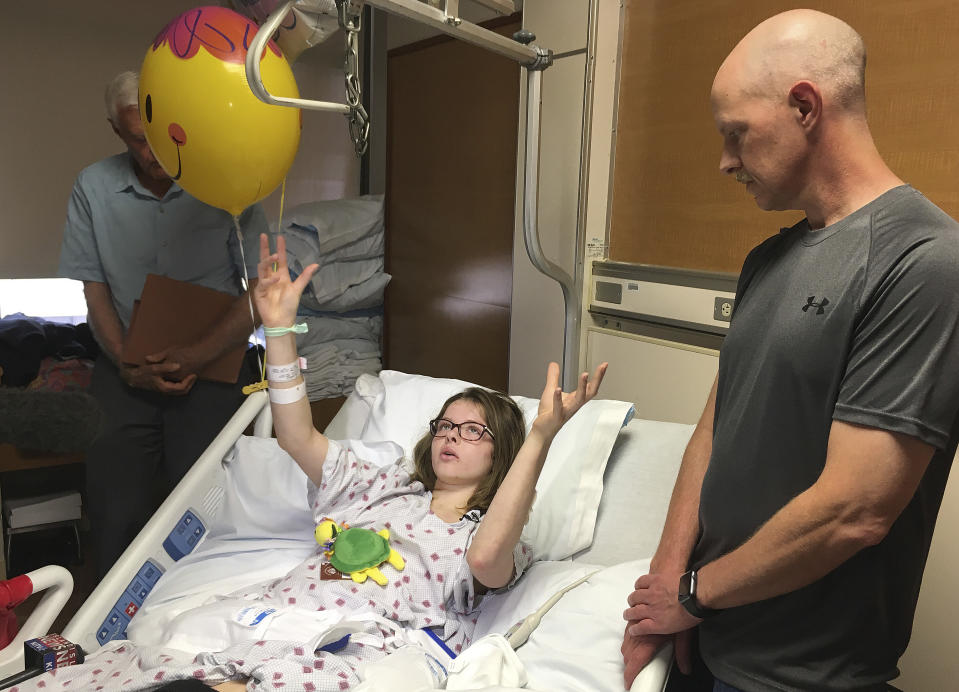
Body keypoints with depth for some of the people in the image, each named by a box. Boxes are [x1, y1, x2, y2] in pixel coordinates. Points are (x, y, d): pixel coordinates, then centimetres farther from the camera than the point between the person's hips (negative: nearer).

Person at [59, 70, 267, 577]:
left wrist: (199, 355, -15)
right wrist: (127, 365, -8)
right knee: (115, 510, -10)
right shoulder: (93, 187, 5)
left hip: (212, 362, -2)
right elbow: (93, 287, 7)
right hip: (127, 368, 2)